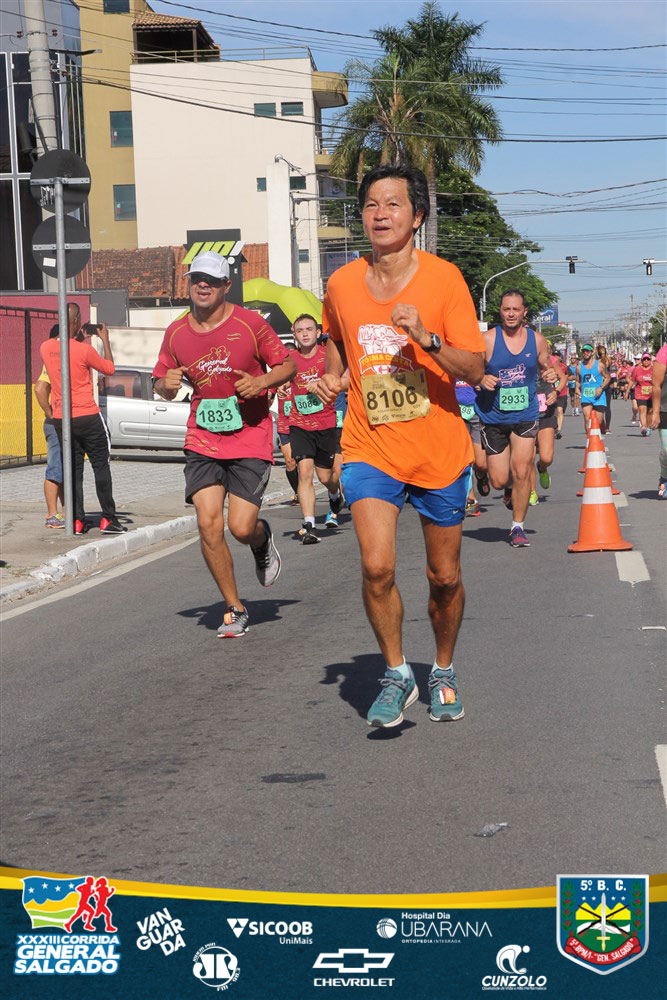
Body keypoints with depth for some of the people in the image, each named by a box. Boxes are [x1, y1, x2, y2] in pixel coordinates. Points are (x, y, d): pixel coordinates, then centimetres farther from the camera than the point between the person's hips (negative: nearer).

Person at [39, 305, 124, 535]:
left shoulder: (46, 348, -1)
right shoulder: (84, 350, -16)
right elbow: (110, 369, -1)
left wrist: (77, 338, 23)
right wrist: (105, 340, 8)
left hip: (61, 419, 5)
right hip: (87, 417, -5)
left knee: (73, 469, 9)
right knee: (101, 466, 5)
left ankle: (77, 520, 5)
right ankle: (108, 518, 3)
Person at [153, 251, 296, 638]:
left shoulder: (250, 324, -6)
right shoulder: (177, 333, 4)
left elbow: (288, 365, 2)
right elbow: (164, 386, 15)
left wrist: (261, 381, -17)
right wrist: (168, 383, -9)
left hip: (251, 438, -3)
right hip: (202, 441, 3)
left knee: (241, 527, -9)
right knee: (209, 524, -9)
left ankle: (263, 539, 32)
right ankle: (235, 609, 7)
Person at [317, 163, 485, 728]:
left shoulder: (444, 279, -9)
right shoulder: (342, 285, 0)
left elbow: (474, 371, -13)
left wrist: (425, 337, -28)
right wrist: (330, 378, 4)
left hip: (440, 453, -1)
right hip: (370, 448, 1)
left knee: (445, 577, 10)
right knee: (377, 566, -18)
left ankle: (444, 672, 35)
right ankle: (396, 675, 4)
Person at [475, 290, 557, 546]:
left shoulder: (537, 340, 1)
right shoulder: (487, 340, -7)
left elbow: (545, 368, 16)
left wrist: (551, 376, -7)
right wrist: (481, 379, -23)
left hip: (526, 416, 1)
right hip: (493, 417, -1)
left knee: (521, 473, -10)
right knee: (499, 481, 1)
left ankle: (517, 527, 6)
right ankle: (510, 488, 40)